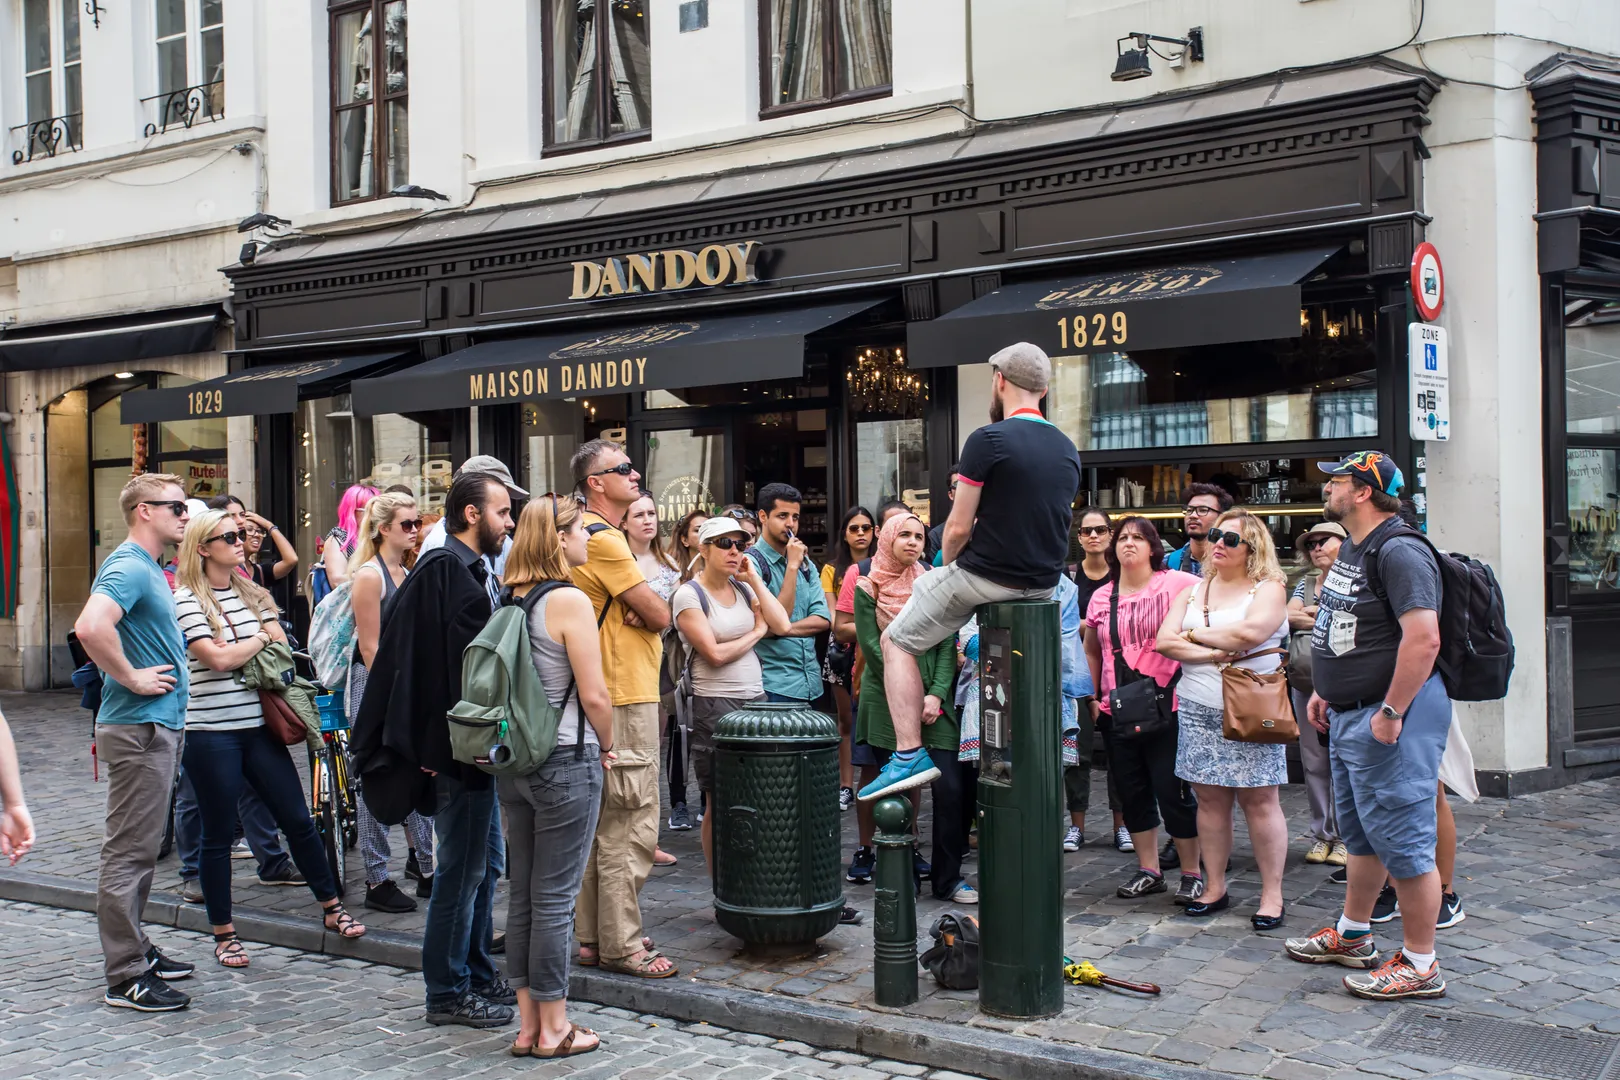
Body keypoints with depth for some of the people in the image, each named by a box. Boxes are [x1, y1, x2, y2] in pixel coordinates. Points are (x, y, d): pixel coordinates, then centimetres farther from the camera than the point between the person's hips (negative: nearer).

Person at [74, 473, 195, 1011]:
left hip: (158, 726, 10)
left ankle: (136, 951, 29)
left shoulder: (149, 569, 16)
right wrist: (131, 678, -23)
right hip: (137, 729, -10)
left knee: (139, 850, 18)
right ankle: (127, 978, 2)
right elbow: (90, 627, -34)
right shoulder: (128, 567, -17)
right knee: (129, 853, -4)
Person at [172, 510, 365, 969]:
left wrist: (241, 647, -7)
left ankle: (331, 908, 21)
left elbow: (282, 646, 8)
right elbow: (219, 659, -16)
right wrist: (260, 639, -1)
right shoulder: (187, 600, -7)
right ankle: (223, 934, 18)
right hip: (210, 731, -5)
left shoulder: (251, 593, 12)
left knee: (298, 820, 7)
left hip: (258, 725, 5)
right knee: (218, 835, 5)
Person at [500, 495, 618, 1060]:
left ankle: (528, 1024, 21)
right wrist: (606, 746, 1)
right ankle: (554, 1030, 10)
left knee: (523, 893, 12)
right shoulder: (569, 600, -14)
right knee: (555, 897, 1)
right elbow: (594, 695, -16)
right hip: (566, 761, -7)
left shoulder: (511, 600, 7)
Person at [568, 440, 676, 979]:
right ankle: (621, 944, 0)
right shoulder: (603, 540, -16)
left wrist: (638, 610, -4)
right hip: (623, 698, -11)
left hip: (603, 698, 11)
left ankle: (593, 934, 22)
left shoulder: (591, 536, 17)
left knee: (600, 820, 14)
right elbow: (660, 615, -16)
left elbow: (647, 613, 17)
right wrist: (649, 609, 5)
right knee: (629, 824, -5)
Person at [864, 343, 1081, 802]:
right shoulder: (1068, 450, 6)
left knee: (897, 642, 11)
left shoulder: (988, 440, -16)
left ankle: (909, 754, 2)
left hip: (986, 575, -7)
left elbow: (958, 528, -15)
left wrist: (947, 568, 5)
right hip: (1044, 584, 7)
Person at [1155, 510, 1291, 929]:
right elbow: (1164, 641, 2)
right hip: (1198, 712, 5)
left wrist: (1194, 635, -6)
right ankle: (1214, 889, 17)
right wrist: (1215, 654, -12)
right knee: (1209, 799, 8)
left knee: (1259, 800, -2)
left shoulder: (1268, 589, -1)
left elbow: (1250, 631, -20)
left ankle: (1272, 895, 5)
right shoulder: (1193, 591, 14)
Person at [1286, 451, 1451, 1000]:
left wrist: (1390, 714, -26)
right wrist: (1326, 690, 21)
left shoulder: (1398, 552, -20)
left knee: (1401, 837, -4)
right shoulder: (1351, 549, 14)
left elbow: (1423, 637, -28)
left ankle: (1419, 965, 5)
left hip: (1390, 714, -11)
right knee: (1360, 831, 21)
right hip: (1349, 712, 11)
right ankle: (1353, 935, 36)